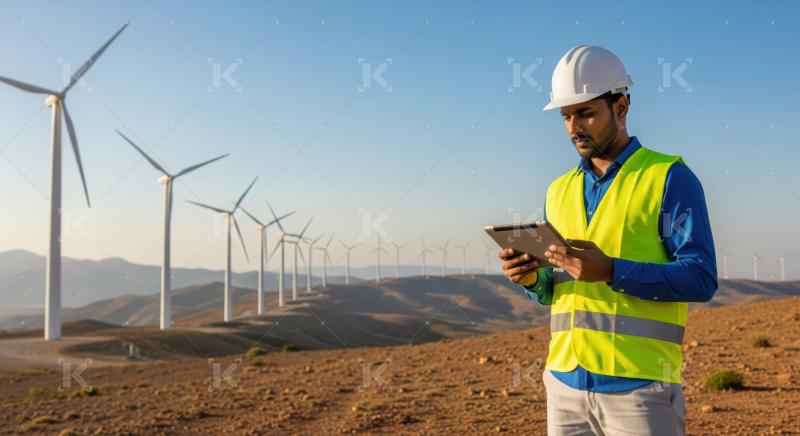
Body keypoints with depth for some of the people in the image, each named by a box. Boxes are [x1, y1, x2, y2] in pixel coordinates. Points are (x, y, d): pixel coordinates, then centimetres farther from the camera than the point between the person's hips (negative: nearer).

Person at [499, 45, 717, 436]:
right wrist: (532, 277, -5)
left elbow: (700, 279, -10)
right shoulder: (560, 190, 13)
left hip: (638, 386, -5)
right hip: (565, 383, 5)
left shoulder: (670, 177, -3)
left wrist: (611, 271, -22)